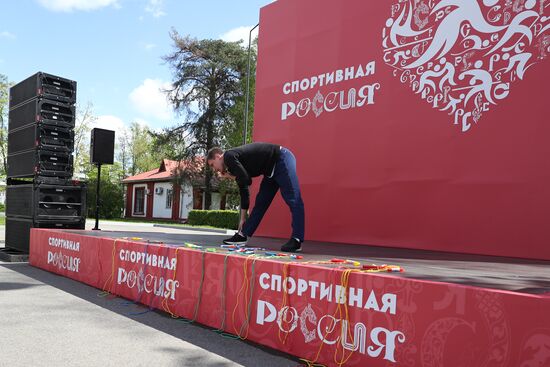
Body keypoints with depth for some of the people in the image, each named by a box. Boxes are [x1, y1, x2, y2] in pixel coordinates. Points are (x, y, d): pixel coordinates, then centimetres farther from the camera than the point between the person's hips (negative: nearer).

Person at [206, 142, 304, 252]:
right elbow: (244, 190, 21)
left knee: (293, 200, -14)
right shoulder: (235, 161, 16)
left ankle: (296, 241, -18)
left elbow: (246, 180, -21)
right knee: (261, 202, 9)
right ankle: (242, 235, 13)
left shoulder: (229, 156, -10)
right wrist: (243, 218, 24)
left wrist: (230, 176, 1)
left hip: (282, 159, -10)